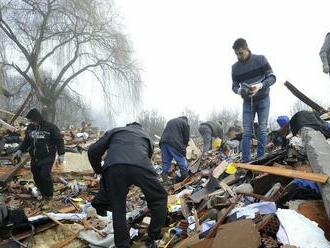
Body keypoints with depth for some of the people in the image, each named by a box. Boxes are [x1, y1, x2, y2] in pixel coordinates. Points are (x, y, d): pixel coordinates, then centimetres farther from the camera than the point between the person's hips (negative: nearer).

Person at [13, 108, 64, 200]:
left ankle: (49, 194, 3)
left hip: (47, 157, -6)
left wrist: (61, 154, -10)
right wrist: (20, 150, 6)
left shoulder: (50, 127, -10)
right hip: (34, 158, 6)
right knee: (37, 178, 9)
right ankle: (43, 194, 28)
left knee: (45, 175, -18)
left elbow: (59, 140, -6)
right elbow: (26, 141, 19)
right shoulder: (30, 128, 6)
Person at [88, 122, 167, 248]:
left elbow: (93, 151, 26)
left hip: (113, 168, 0)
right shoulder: (146, 136, 41)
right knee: (159, 198, 22)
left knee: (118, 209, 18)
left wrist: (99, 170, 41)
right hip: (140, 166, 0)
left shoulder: (114, 131, 36)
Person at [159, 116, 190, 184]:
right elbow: (186, 138, 7)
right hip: (175, 143, -6)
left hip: (163, 141, 6)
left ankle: (165, 181, 15)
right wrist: (183, 148, 21)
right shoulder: (185, 123, 12)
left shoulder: (170, 121, 30)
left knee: (165, 163, 13)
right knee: (182, 163, 5)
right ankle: (185, 179, 12)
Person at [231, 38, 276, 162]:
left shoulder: (260, 59, -8)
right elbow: (234, 86, 4)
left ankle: (260, 159, 4)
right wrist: (240, 91, -20)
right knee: (246, 131, -3)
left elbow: (272, 77, -8)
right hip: (247, 102, 2)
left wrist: (260, 85, -27)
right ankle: (245, 160, -1)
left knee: (262, 129, -3)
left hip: (263, 99, -2)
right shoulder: (235, 67, -1)